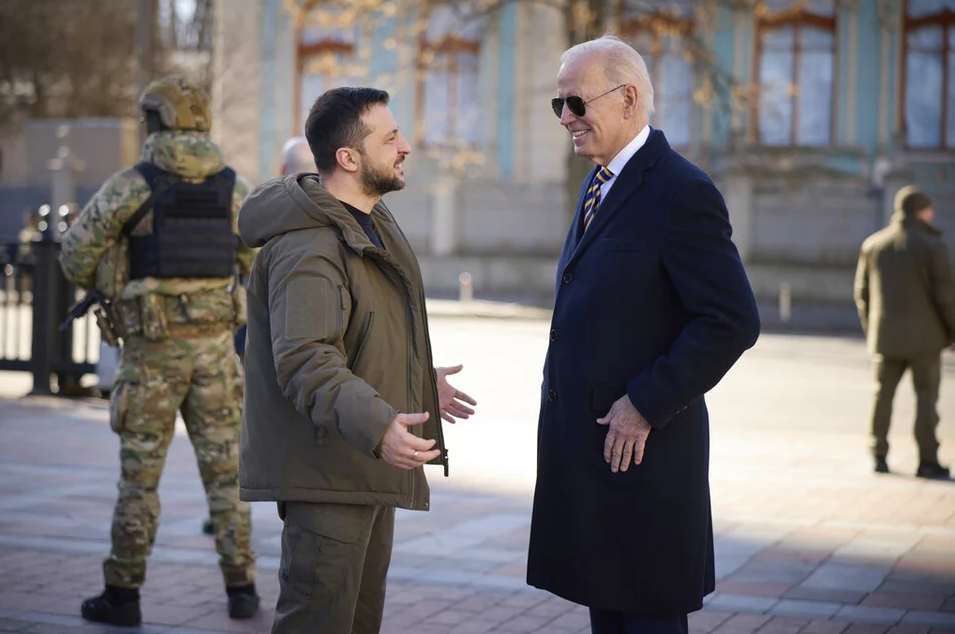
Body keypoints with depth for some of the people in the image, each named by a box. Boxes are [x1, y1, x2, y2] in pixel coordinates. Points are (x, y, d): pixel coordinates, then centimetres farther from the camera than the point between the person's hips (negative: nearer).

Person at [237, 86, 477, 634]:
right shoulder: (307, 249, -22)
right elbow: (305, 361, -33)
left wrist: (419, 380, 34)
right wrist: (377, 426, -45)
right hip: (326, 474, -11)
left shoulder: (372, 223, 14)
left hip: (367, 466, 11)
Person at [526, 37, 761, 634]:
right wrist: (562, 392, 14)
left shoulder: (682, 192, -16)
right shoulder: (599, 186, 13)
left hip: (642, 444, -9)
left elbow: (734, 321, -20)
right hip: (586, 444, 9)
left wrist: (646, 404, -19)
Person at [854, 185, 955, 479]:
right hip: (923, 336, -4)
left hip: (885, 336, 4)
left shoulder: (873, 244, 6)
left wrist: (870, 330, 18)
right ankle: (927, 460, 2)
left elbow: (862, 292, 10)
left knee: (883, 394, 11)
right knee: (926, 396, 2)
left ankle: (879, 455, 11)